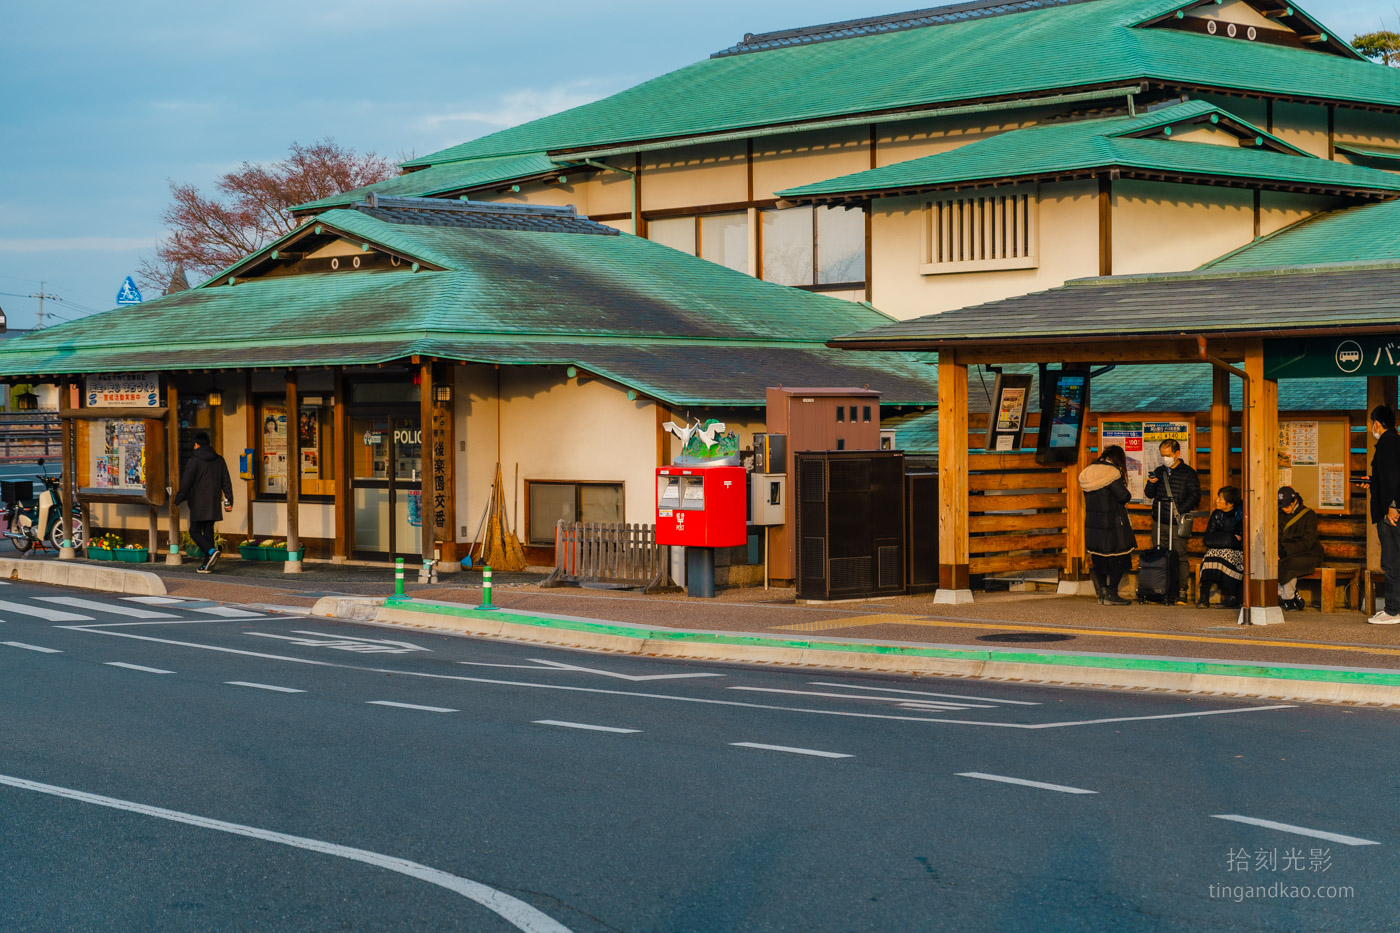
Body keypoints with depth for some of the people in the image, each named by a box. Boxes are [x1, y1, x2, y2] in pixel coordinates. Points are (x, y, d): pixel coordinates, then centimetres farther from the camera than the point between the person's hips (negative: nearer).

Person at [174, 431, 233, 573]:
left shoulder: (193, 461, -9)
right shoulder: (219, 460, 8)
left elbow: (185, 483, -10)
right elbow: (226, 482, 10)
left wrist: (177, 501, -1)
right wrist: (228, 501, 14)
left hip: (198, 504, -6)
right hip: (213, 504, 6)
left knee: (195, 531, 2)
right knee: (209, 532, 10)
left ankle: (212, 551, -21)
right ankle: (207, 564, 6)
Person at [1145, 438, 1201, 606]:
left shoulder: (1188, 473, 1)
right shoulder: (1159, 471, 15)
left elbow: (1195, 496, -2)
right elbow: (1150, 495, 17)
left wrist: (1180, 510, -14)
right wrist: (1151, 484, -5)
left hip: (1177, 523, -5)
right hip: (1159, 522, 5)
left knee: (1179, 557, -7)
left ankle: (1182, 592, -5)